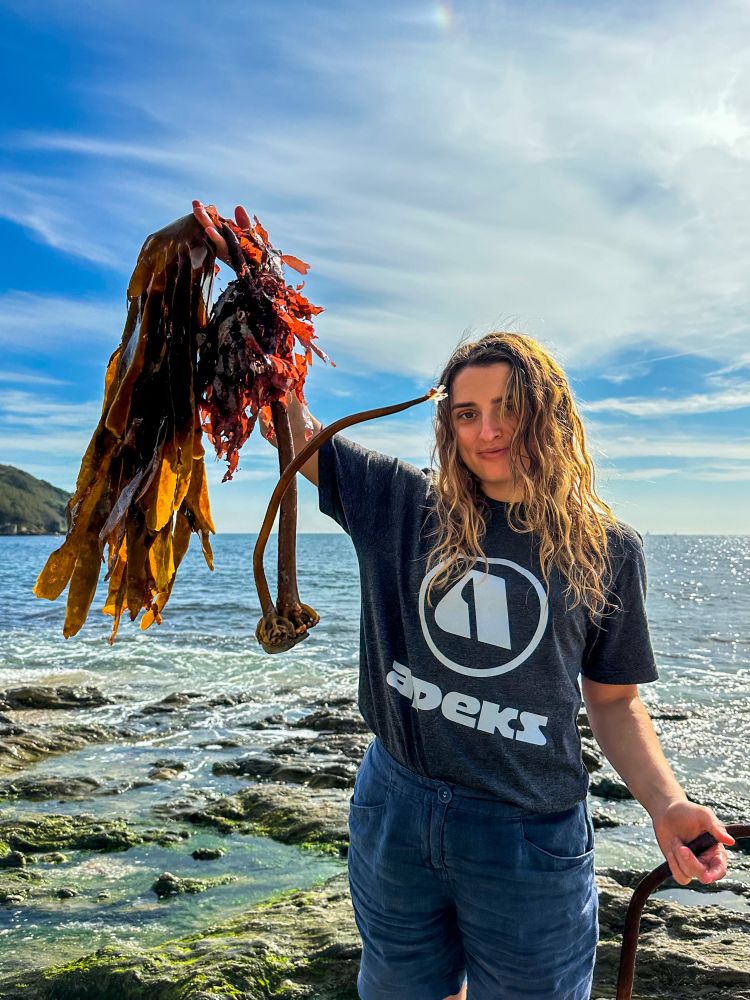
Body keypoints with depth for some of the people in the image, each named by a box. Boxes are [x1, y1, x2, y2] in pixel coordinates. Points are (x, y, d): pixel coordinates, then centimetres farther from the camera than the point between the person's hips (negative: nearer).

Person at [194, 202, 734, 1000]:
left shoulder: (607, 549, -5)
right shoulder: (404, 506, -4)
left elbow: (613, 701, 2)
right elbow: (294, 432, 0)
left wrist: (667, 804, -12)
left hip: (529, 837, -1)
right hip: (395, 809, 2)